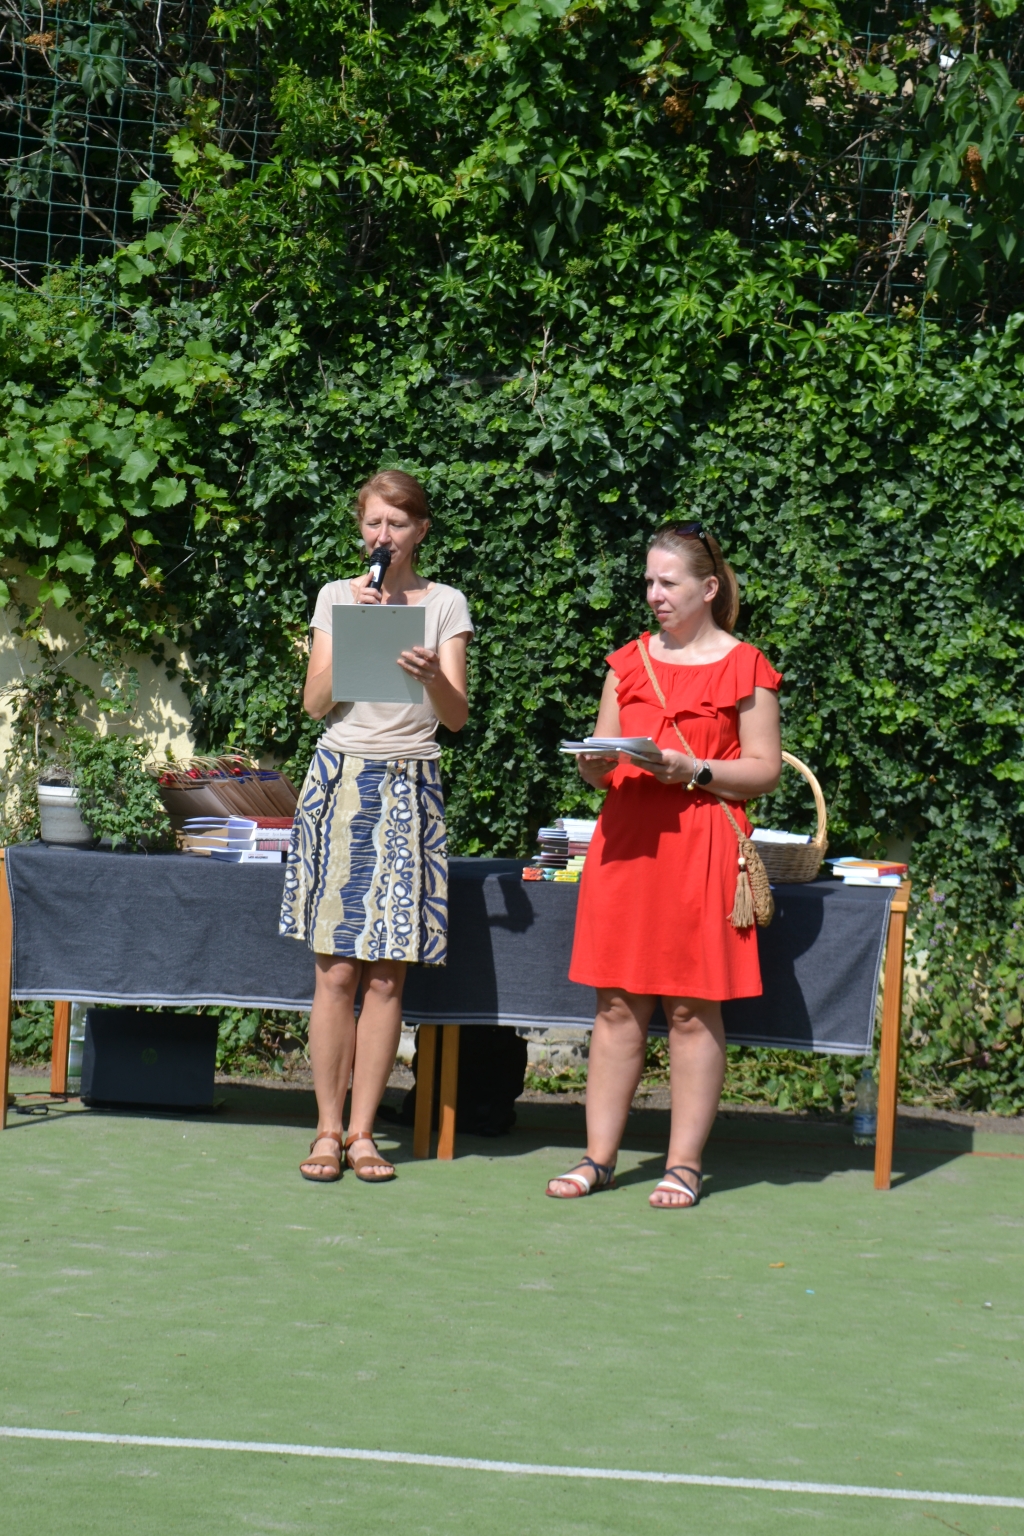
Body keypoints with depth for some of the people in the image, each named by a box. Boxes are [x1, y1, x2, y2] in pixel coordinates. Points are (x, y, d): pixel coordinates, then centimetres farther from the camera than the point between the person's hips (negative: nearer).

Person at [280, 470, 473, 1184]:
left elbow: (457, 717, -2)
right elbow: (315, 702, 3)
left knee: (387, 976, -3)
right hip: (341, 780, 0)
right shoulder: (337, 596, 10)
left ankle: (362, 1130, 4)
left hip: (409, 788, 0)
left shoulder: (446, 604, 6)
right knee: (337, 969, -4)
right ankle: (327, 1129, 3)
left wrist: (433, 675, -22)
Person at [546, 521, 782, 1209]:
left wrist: (693, 771, -15)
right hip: (626, 838, 4)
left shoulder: (744, 667, 1)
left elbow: (765, 770, -1)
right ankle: (598, 1157, 9)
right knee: (618, 1003, 4)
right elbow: (602, 762, 18)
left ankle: (685, 1165, 4)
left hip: (703, 845, -4)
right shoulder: (630, 662, 15)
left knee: (693, 1009, -2)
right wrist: (595, 762, -5)